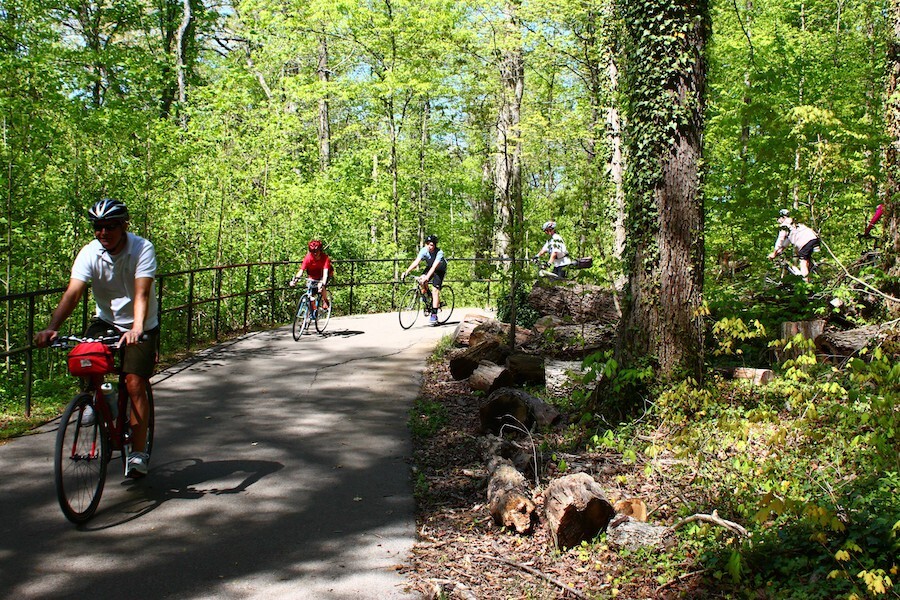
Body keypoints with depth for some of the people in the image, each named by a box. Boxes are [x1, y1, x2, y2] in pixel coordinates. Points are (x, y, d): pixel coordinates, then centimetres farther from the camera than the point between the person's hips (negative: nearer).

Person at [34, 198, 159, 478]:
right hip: (106, 321, 3)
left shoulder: (142, 248, -21)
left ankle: (139, 452, -6)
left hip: (141, 326, -3)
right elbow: (72, 293, -23)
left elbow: (142, 293, -32)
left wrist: (137, 329, -49)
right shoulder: (90, 253, -13)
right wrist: (51, 328, -39)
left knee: (135, 383, -15)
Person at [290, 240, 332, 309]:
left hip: (322, 275, -2)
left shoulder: (325, 257, -31)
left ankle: (325, 302, -5)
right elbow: (301, 270, -32)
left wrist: (323, 283, -55)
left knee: (322, 287, -30)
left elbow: (325, 272, -40)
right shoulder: (308, 257, -27)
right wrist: (295, 279, -48)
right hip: (313, 275, 2)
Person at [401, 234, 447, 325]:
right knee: (421, 281, -25)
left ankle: (434, 314, -16)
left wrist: (427, 276, -60)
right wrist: (406, 271, -46)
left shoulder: (439, 252, -33)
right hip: (429, 268, 4)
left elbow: (434, 266, -45)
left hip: (440, 270, -4)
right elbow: (416, 262, -32)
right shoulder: (424, 250, -23)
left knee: (435, 289, -18)